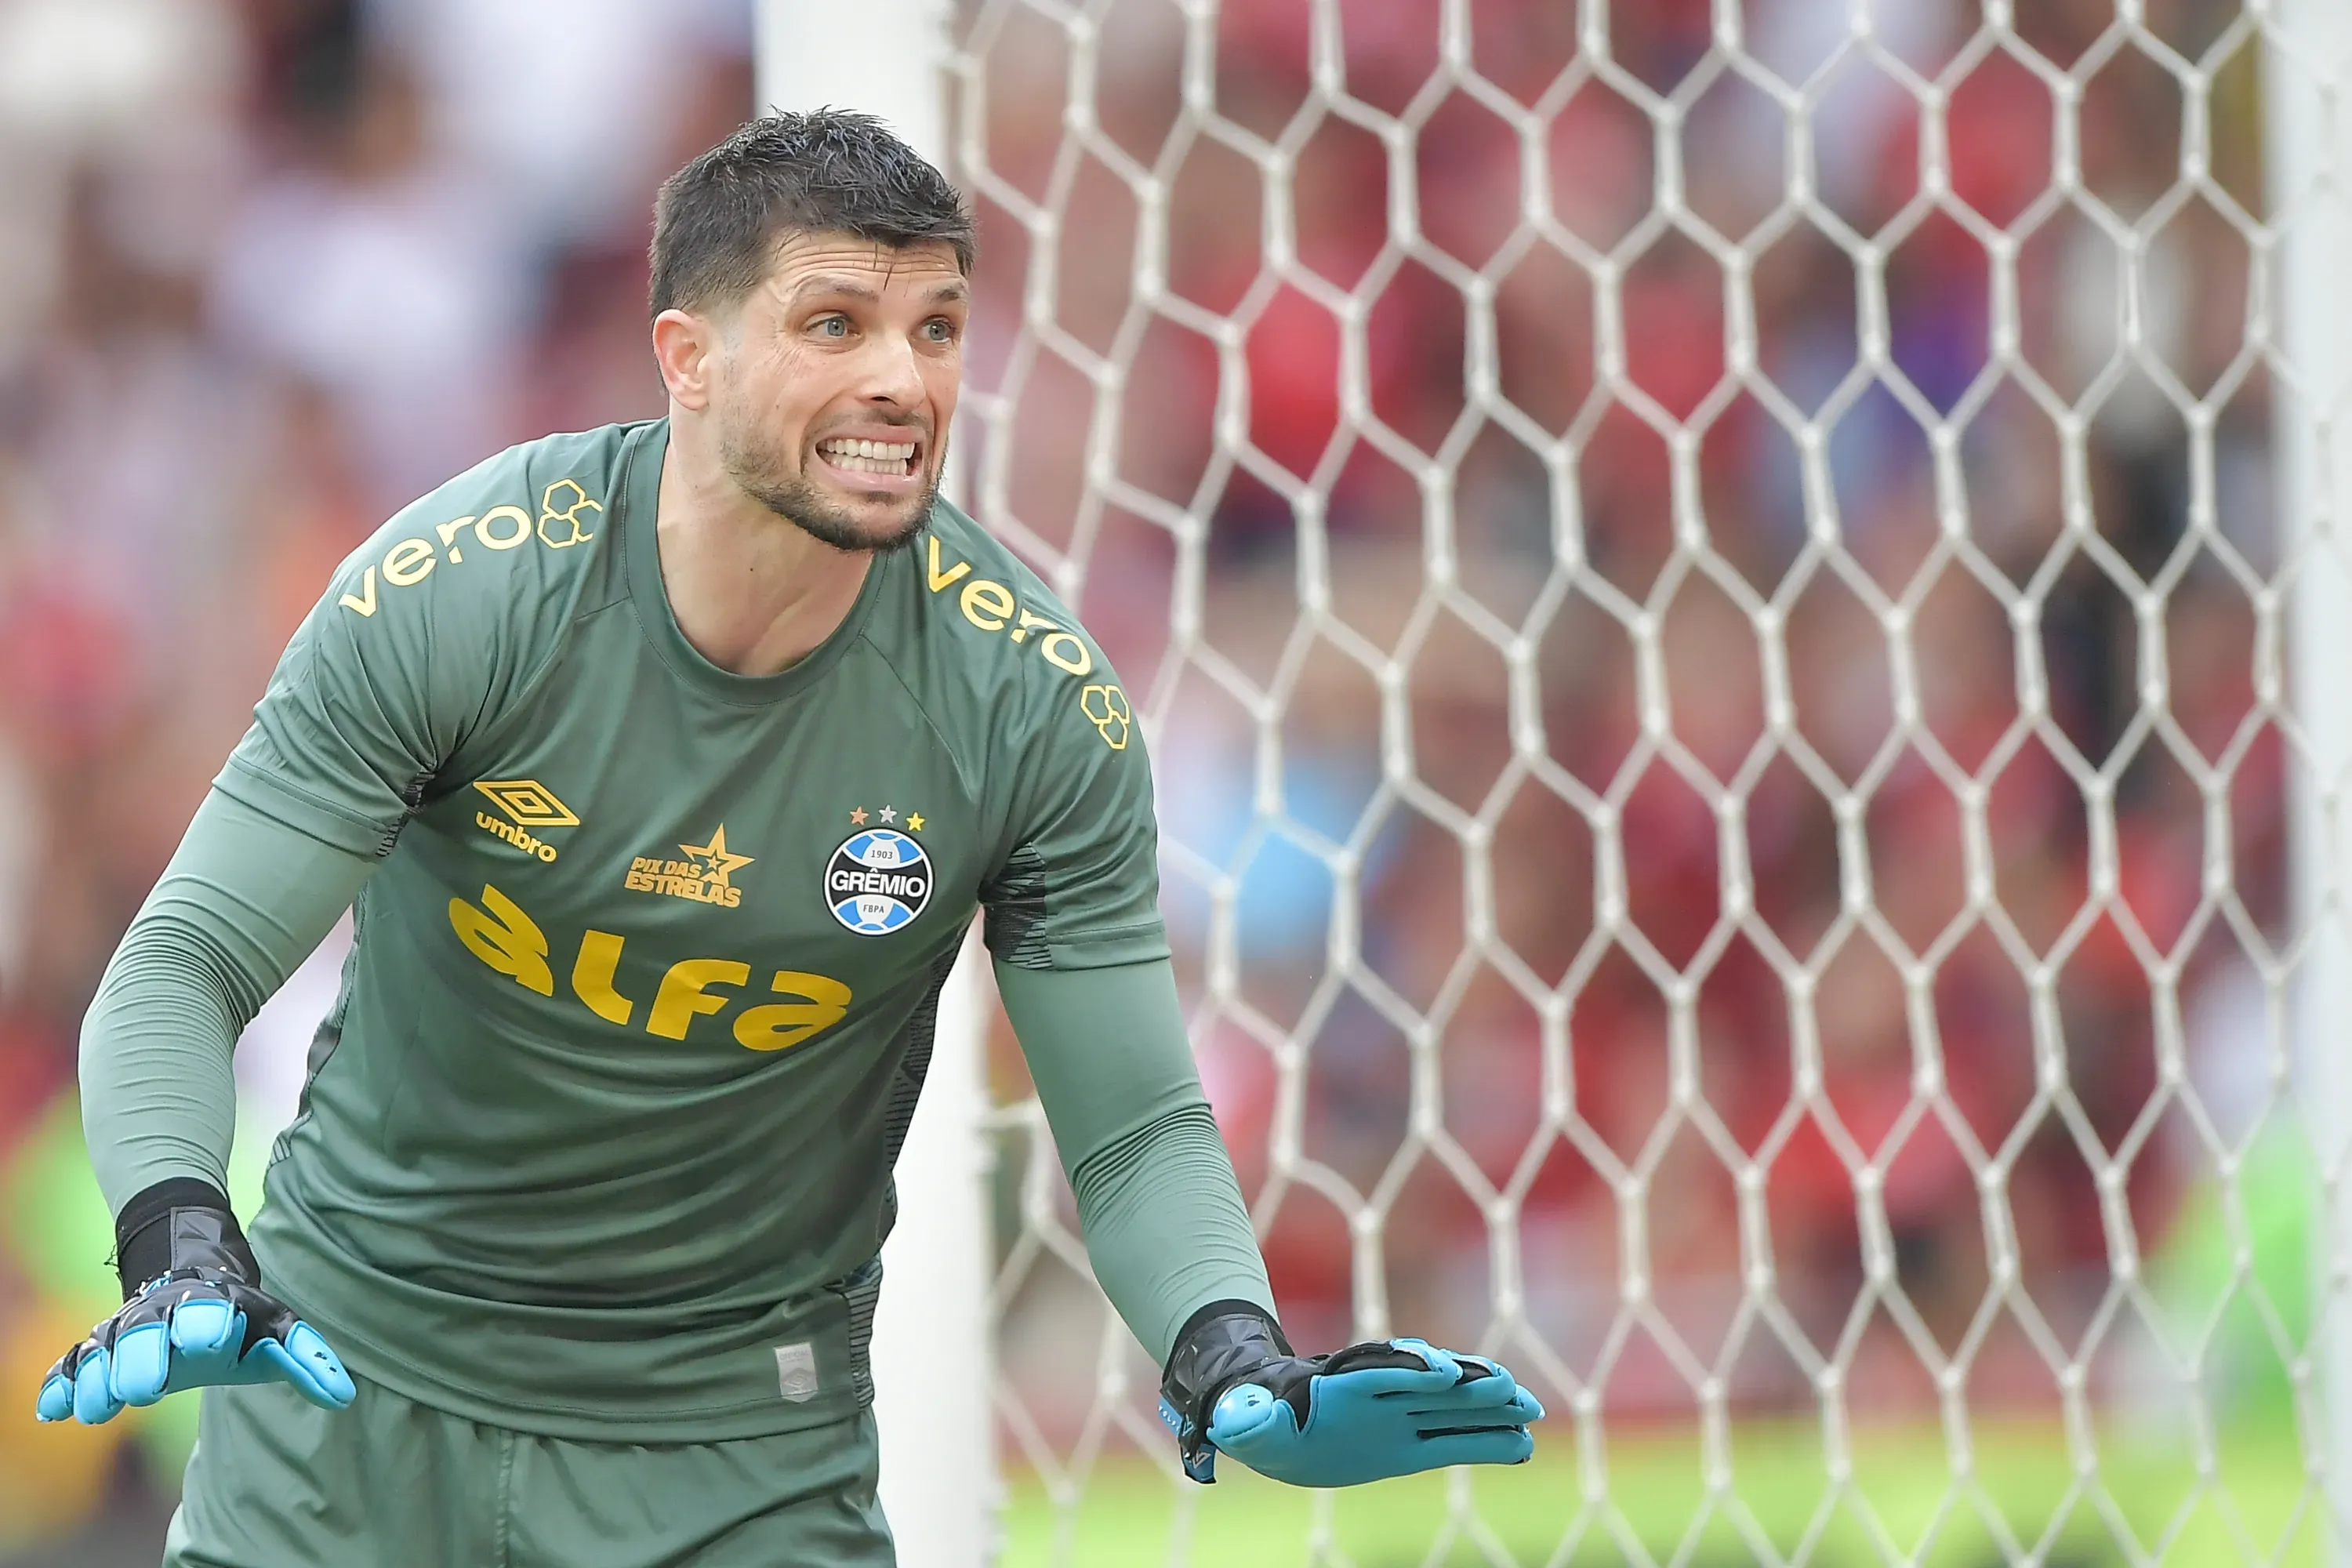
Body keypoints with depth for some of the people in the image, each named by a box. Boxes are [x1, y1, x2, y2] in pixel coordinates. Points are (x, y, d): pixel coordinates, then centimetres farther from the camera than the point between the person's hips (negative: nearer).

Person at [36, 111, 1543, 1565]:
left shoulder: (1031, 698, -13)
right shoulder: (459, 591, -18)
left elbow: (1138, 1129, -9)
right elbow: (180, 969, -18)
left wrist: (1234, 1354, -30)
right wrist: (180, 1252, -37)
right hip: (361, 1374, 0)